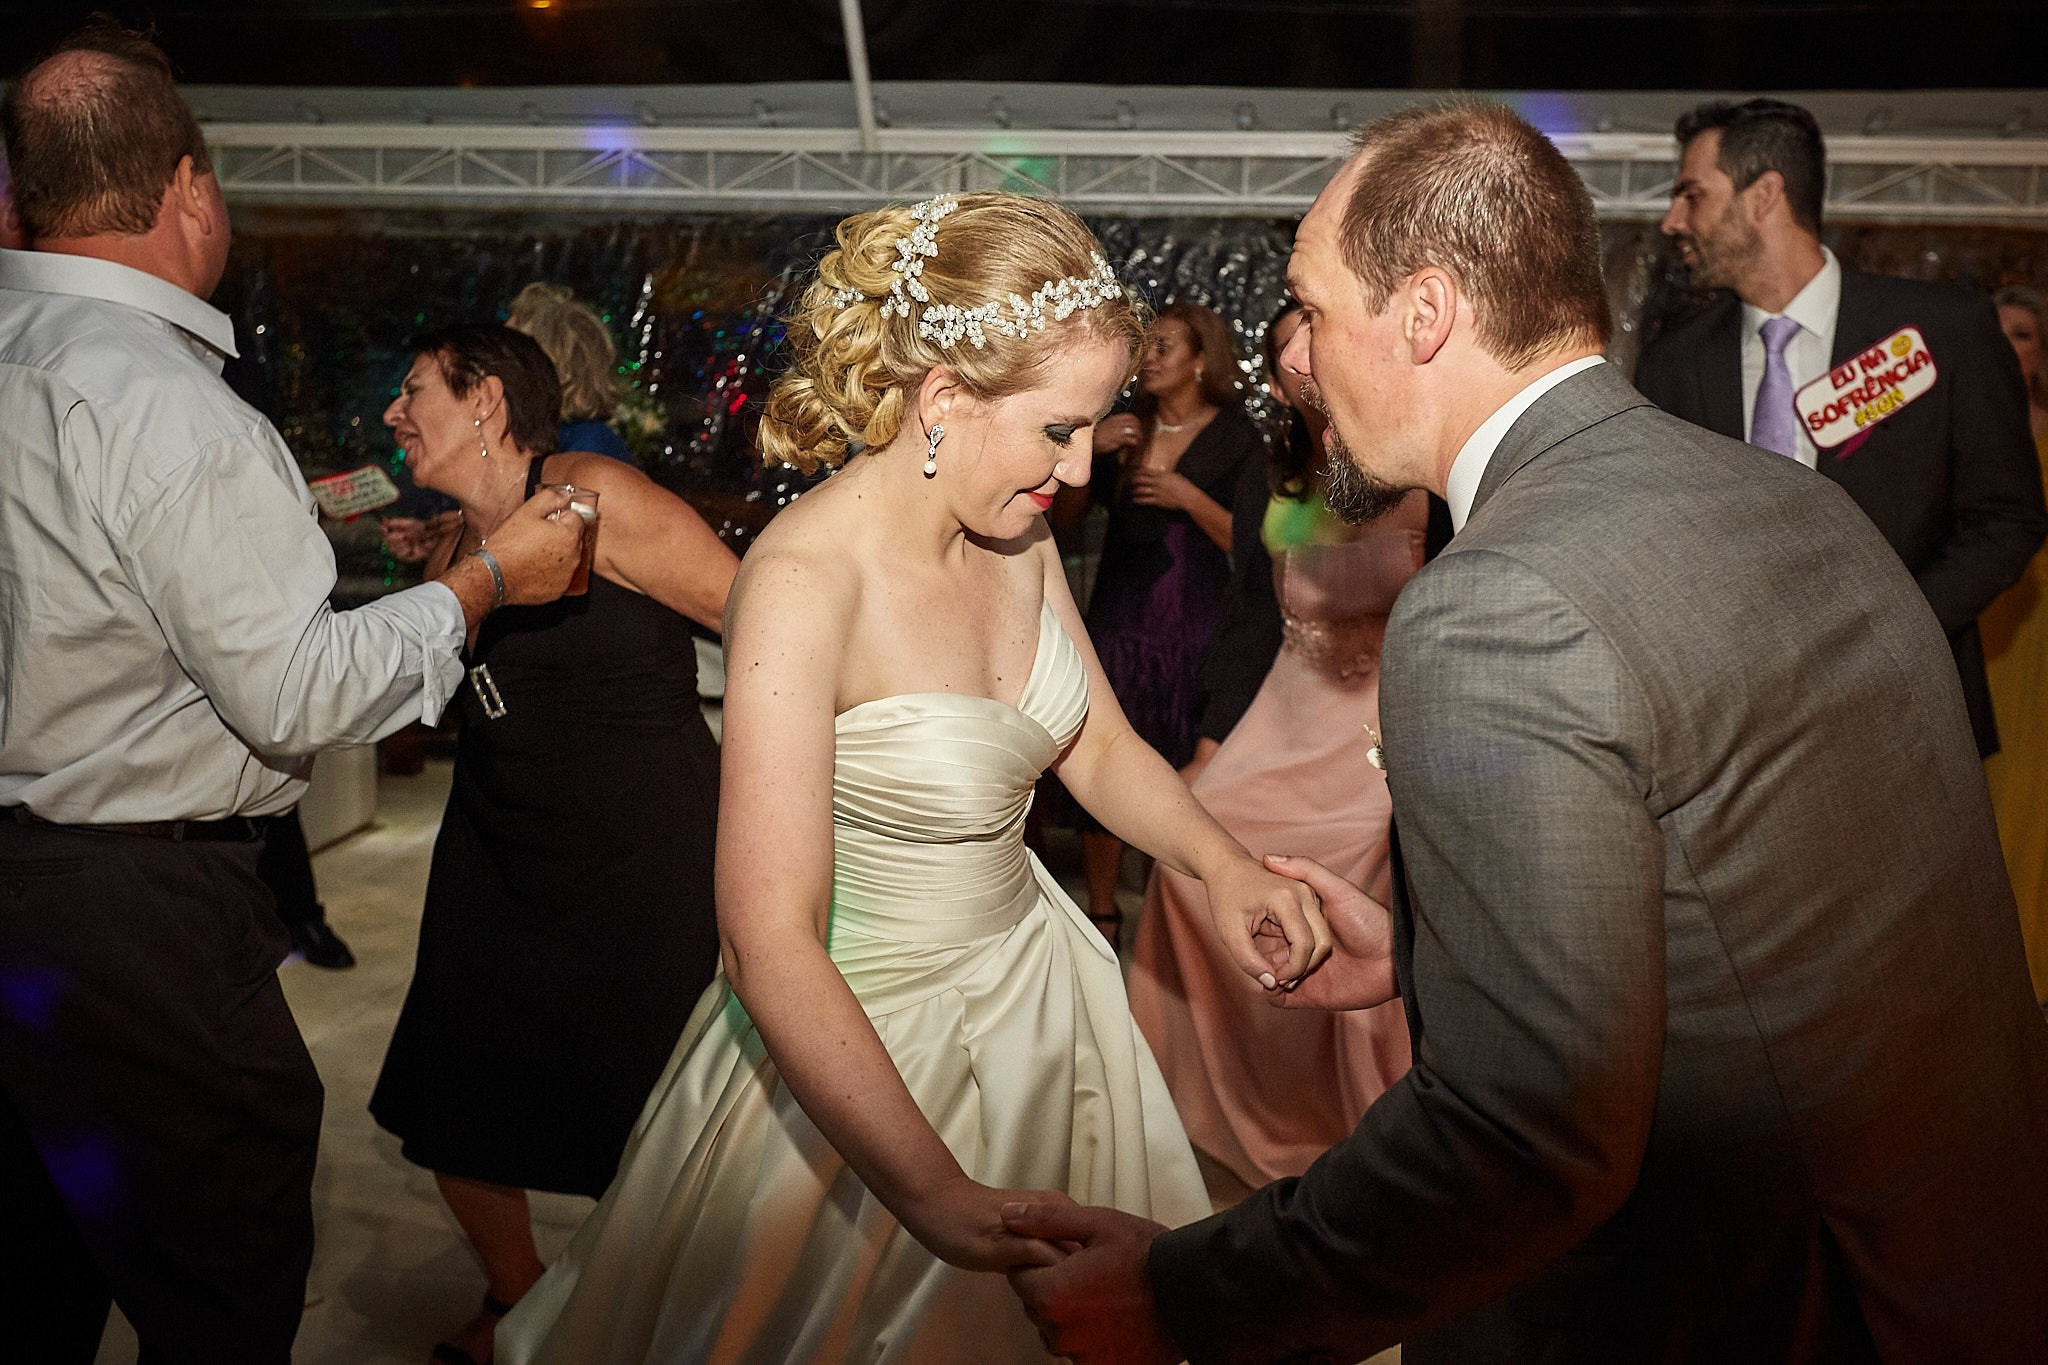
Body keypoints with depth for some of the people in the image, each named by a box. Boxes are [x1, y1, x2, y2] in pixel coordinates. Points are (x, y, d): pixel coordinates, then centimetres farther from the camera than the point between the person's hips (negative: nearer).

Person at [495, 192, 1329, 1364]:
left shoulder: (1019, 535, -6)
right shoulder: (808, 579, -28)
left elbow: (1098, 747, 6)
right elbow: (771, 945, -33)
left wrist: (1225, 863, -12)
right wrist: (933, 1192, -38)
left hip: (1036, 989, 7)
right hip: (859, 1037, -7)